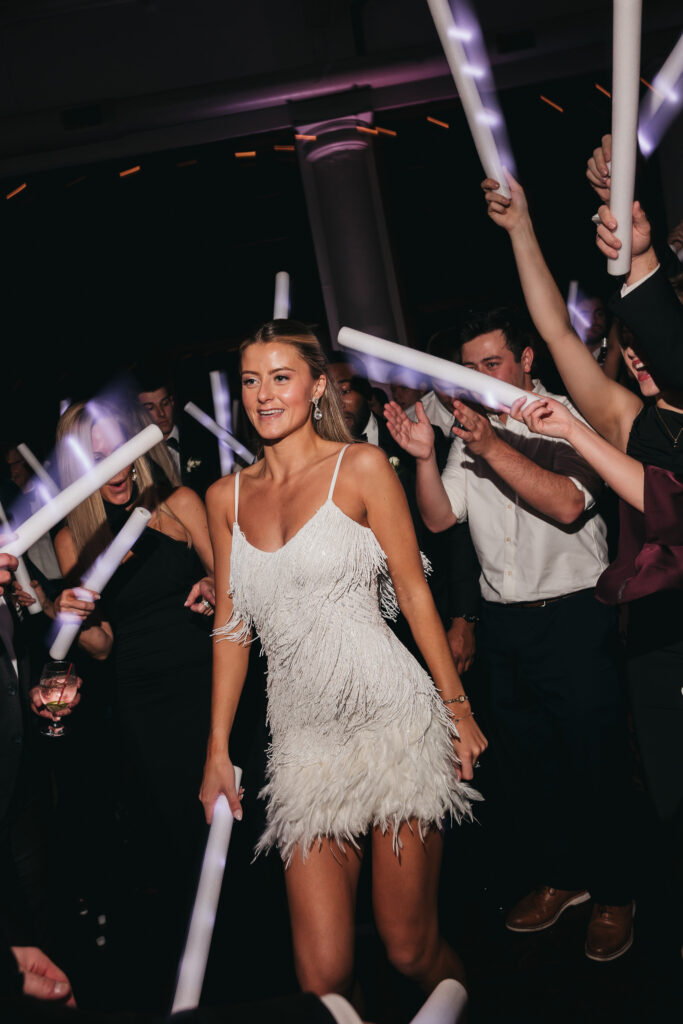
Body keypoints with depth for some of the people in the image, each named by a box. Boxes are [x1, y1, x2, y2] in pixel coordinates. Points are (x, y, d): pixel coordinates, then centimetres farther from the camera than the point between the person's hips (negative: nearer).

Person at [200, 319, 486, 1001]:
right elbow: (231, 627, 13)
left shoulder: (361, 467, 0)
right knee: (323, 975, -2)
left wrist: (458, 706, 1)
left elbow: (414, 591, 1)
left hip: (391, 722, -3)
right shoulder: (226, 496, 11)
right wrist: (217, 751, 13)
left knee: (412, 951, 6)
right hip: (303, 740, 3)